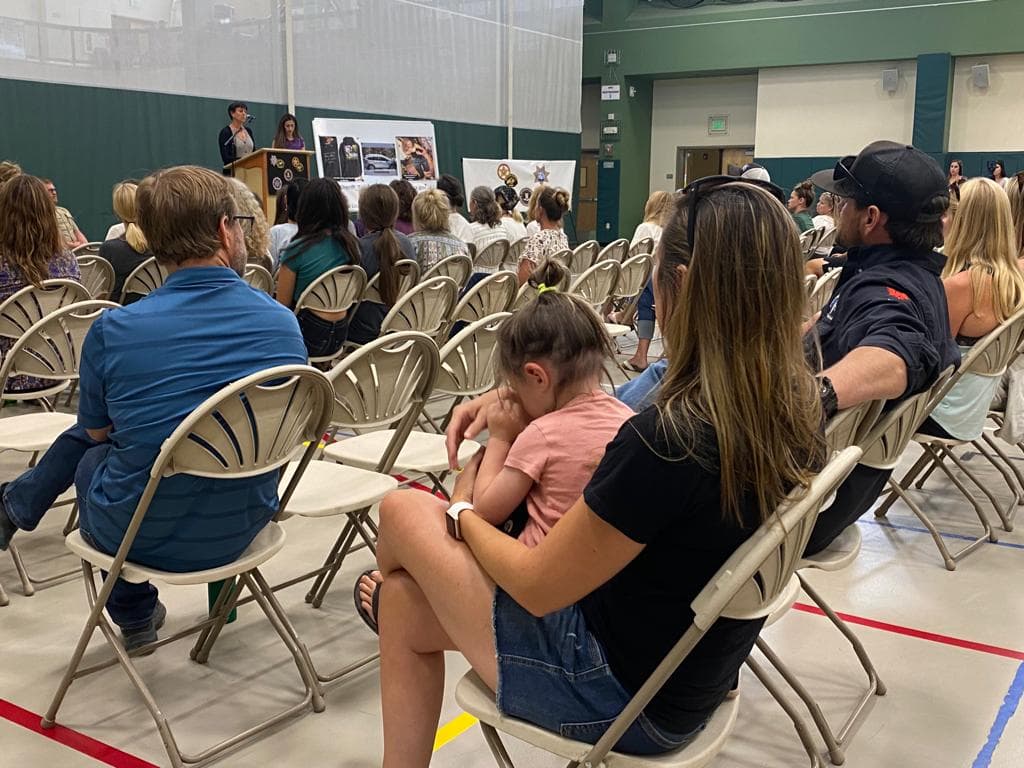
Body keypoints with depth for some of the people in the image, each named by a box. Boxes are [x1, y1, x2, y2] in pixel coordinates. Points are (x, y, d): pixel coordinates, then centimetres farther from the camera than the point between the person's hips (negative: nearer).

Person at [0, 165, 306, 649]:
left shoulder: (113, 331, -18)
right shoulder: (284, 325, -10)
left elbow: (96, 431, 2)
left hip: (142, 536, -3)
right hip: (242, 529, 3)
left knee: (88, 450, 32)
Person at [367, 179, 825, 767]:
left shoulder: (668, 438, -34)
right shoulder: (798, 410, -8)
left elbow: (537, 587, -20)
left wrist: (462, 512, 1)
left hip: (619, 699, -8)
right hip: (695, 675, 8)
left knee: (405, 511, 6)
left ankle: (380, 590, 40)